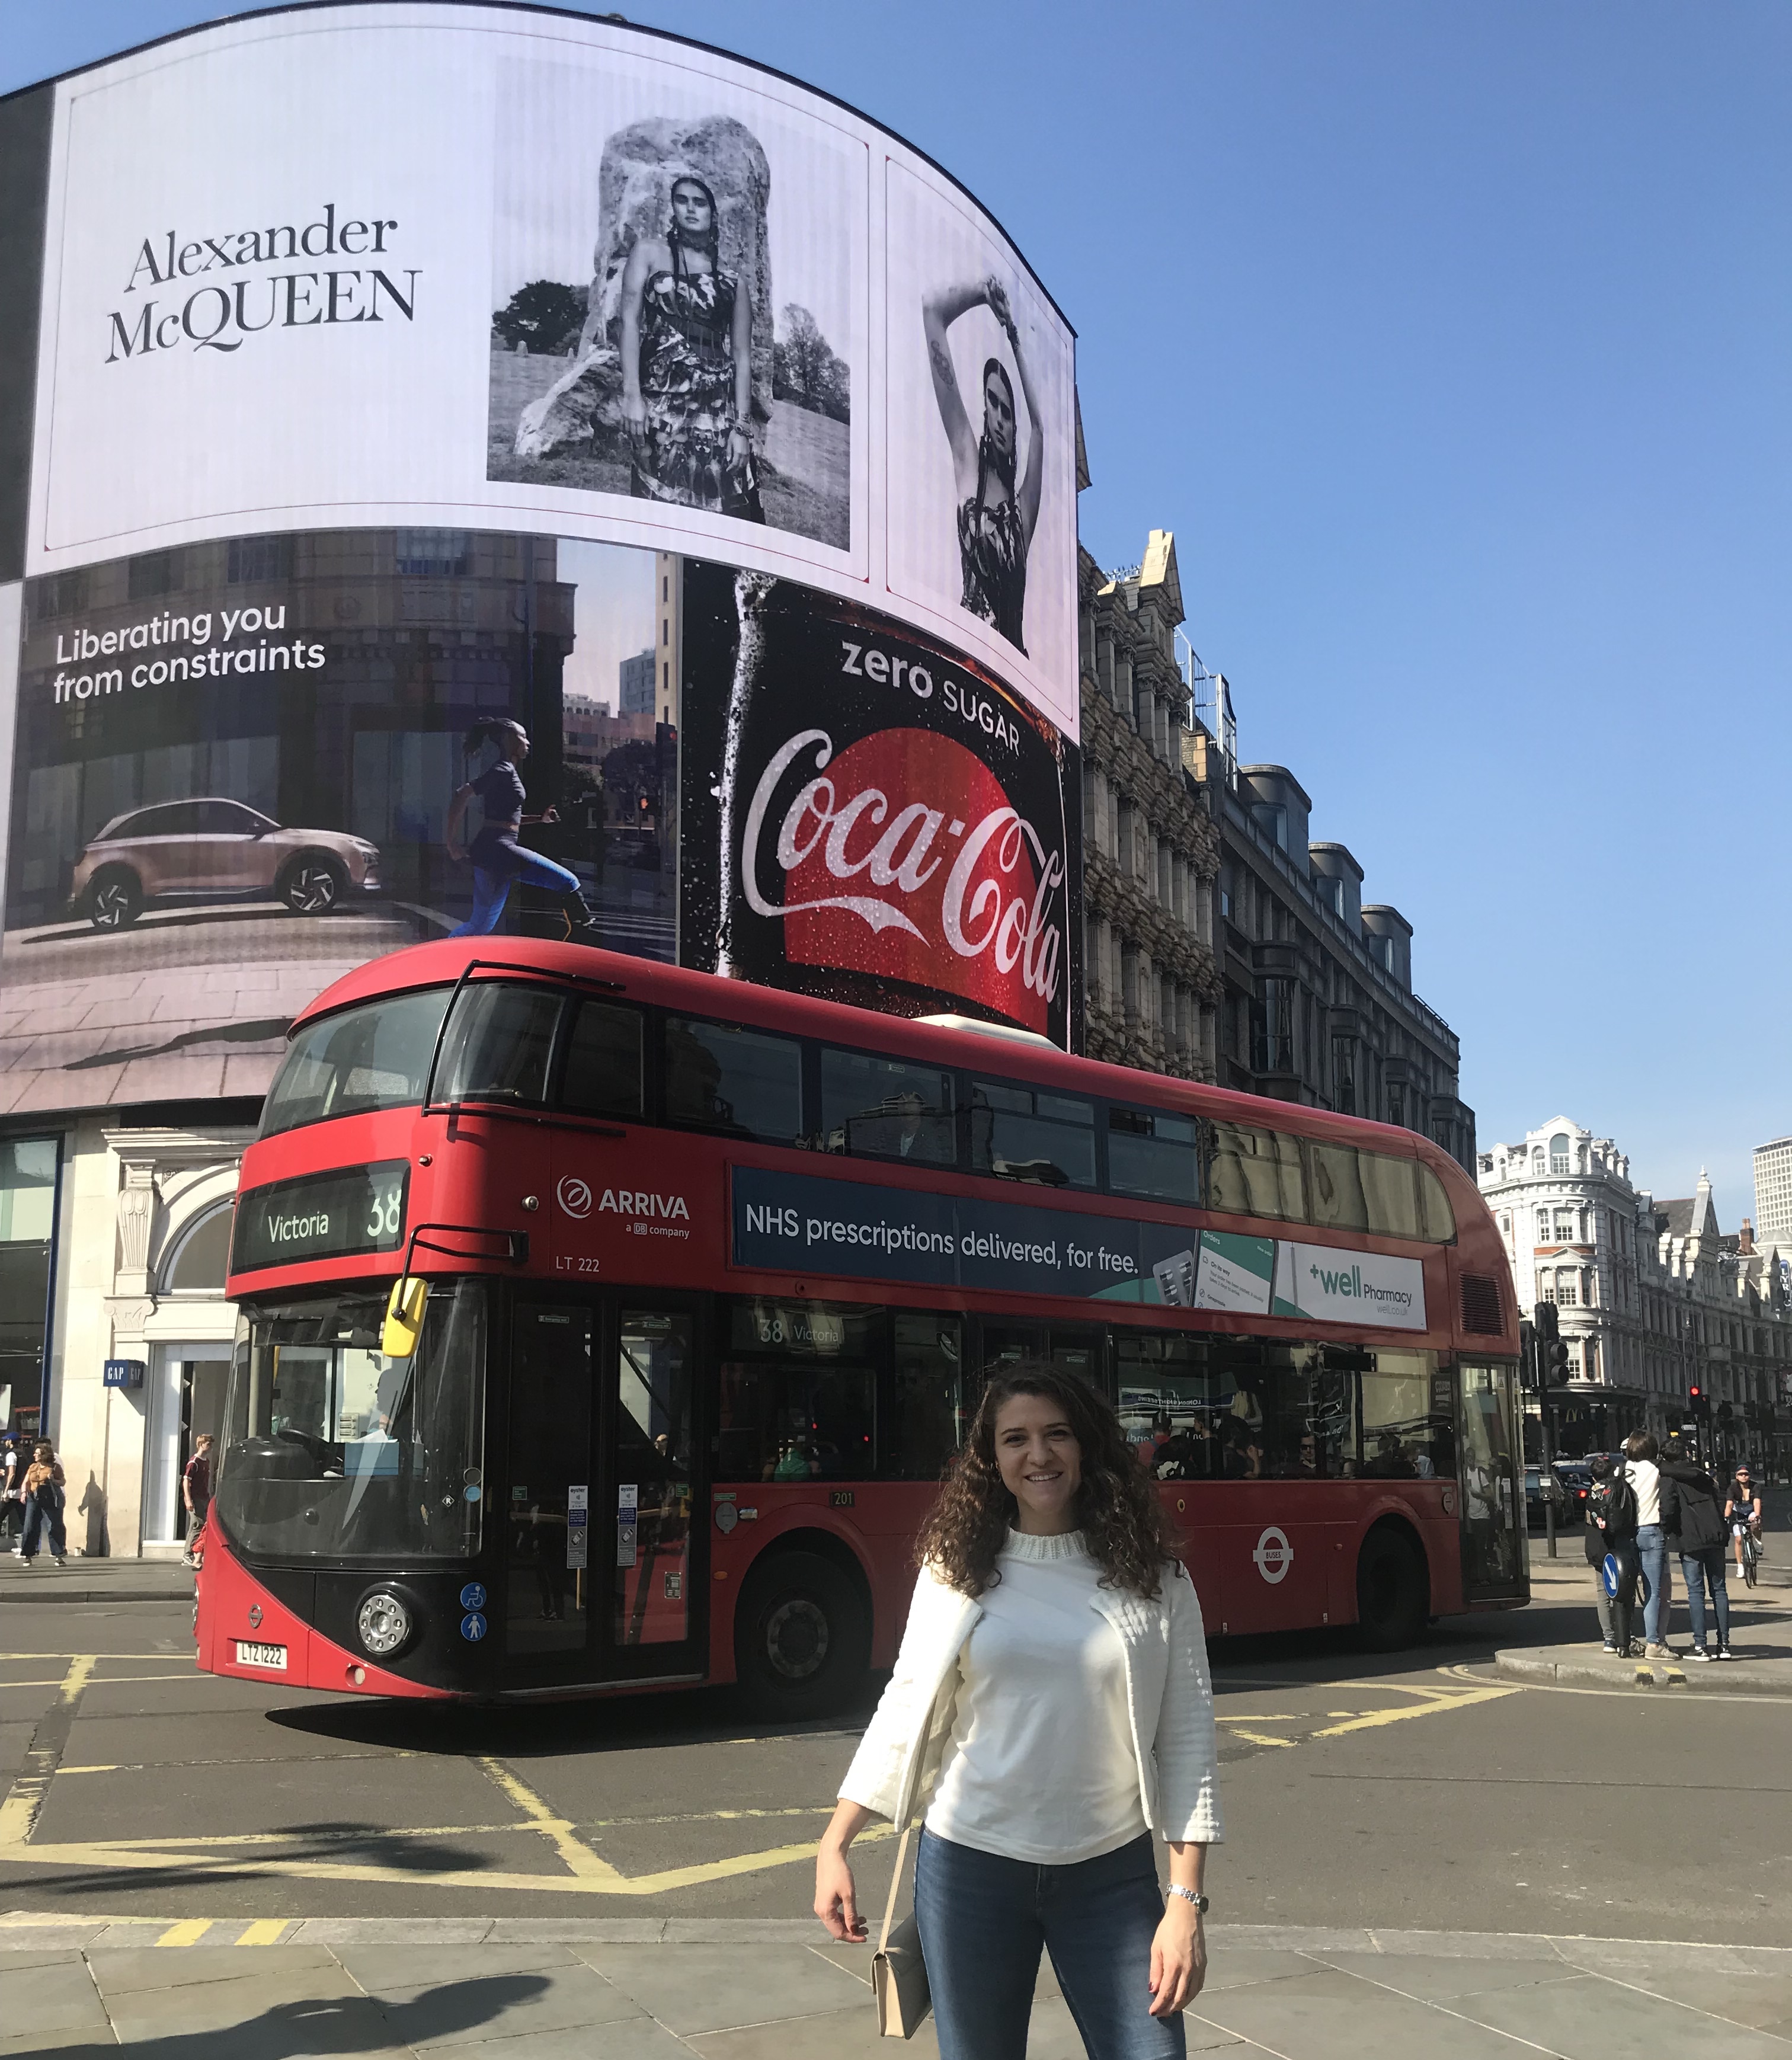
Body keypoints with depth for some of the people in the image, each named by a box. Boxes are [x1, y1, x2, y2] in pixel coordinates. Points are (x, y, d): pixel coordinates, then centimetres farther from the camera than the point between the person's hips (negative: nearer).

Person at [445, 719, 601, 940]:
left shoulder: (505, 770, 21)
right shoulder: (503, 770, -8)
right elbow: (462, 795, -18)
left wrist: (540, 818, 18)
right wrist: (453, 841, -17)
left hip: (490, 854, 10)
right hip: (499, 850, -10)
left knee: (482, 926, 14)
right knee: (568, 883, -11)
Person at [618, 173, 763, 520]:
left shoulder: (732, 276, 13)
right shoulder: (650, 252, 11)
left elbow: (742, 355, 8)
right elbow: (630, 320, 2)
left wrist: (741, 426, -2)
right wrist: (632, 395, -11)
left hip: (718, 411, 1)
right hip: (660, 405, -1)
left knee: (723, 511, -5)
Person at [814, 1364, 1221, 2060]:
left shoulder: (1151, 1578, -3)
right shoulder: (957, 1570, -1)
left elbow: (1188, 1743, -2)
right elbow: (905, 1709, 4)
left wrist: (1186, 1901, -7)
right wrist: (835, 1844, -1)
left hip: (1111, 1876, 0)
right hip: (969, 1866, 1)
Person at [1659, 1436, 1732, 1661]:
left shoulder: (1669, 1479, -5)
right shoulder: (1702, 1475, 12)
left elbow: (1667, 1510, -13)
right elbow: (1717, 1502, 17)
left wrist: (1666, 1529, 3)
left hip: (1689, 1541, -4)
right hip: (1715, 1538, 4)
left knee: (1696, 1592, -2)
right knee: (1719, 1589, 9)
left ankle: (1700, 1645, -7)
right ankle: (1724, 1643, 9)